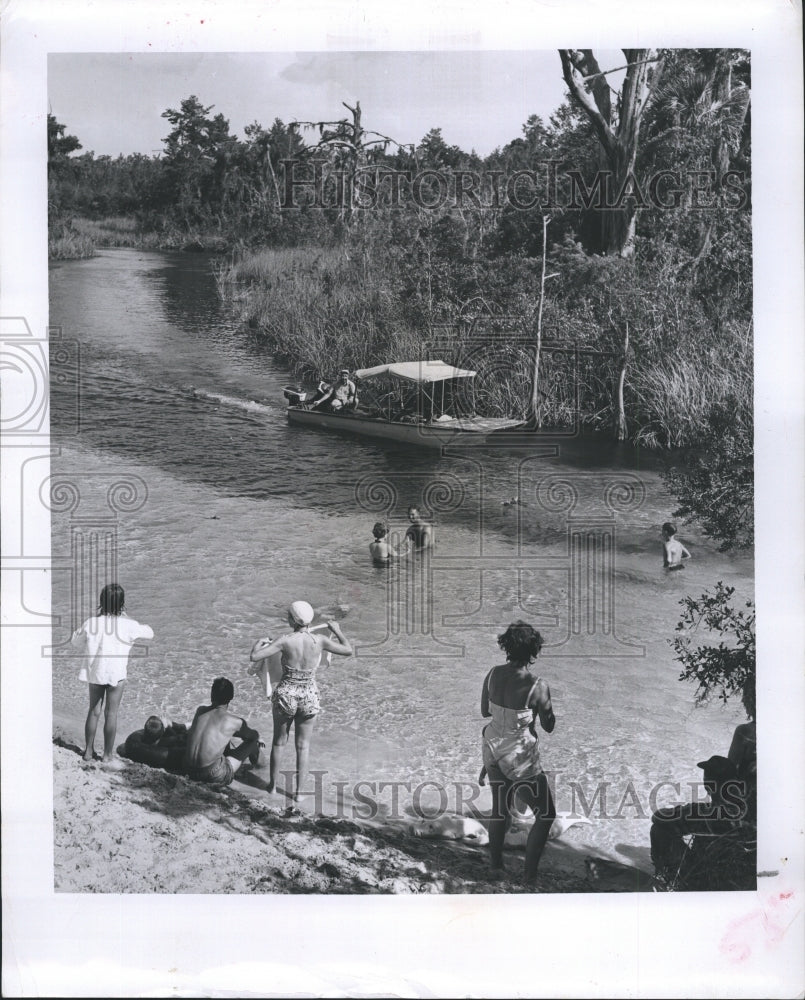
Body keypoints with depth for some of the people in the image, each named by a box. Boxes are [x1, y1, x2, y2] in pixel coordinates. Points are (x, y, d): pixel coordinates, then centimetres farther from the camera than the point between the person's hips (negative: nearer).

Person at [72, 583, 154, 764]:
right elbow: (149, 633, 3)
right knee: (111, 713, 8)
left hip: (94, 673, 2)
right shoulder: (127, 625, -14)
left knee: (94, 711, 16)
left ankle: (89, 750, 25)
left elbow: (75, 640, 10)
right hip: (116, 675, -2)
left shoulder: (91, 623, -8)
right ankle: (108, 754, 15)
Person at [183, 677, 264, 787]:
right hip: (214, 776, -6)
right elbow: (254, 735, 14)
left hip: (189, 770, 6)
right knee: (252, 741, 12)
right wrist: (258, 739, 39)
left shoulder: (200, 710, 4)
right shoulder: (235, 721, -9)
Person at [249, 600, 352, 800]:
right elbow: (348, 651, 0)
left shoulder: (285, 641, -18)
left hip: (285, 695, -1)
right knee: (303, 746, 18)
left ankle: (272, 784, 35)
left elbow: (253, 657, -19)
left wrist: (259, 642, 2)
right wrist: (337, 630, 15)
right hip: (309, 697, 1)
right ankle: (298, 791, 22)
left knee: (279, 741, 22)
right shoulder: (320, 641, -13)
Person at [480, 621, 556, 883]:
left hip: (493, 750, 6)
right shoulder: (537, 686, -24)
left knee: (500, 810, 25)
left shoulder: (493, 674, -9)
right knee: (546, 814, 14)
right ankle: (529, 876, 14)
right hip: (520, 759, -6)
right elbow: (549, 726, -10)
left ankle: (495, 866, 38)